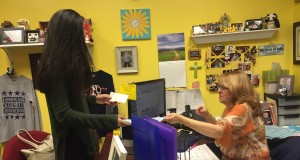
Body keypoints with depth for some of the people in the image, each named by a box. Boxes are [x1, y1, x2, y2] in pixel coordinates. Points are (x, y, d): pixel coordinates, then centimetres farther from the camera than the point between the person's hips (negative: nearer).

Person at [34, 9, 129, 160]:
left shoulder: (66, 62, 5)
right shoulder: (56, 66, -22)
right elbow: (64, 114, -26)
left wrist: (93, 99, 9)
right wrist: (109, 120, -30)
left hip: (81, 139, 9)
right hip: (72, 144, -9)